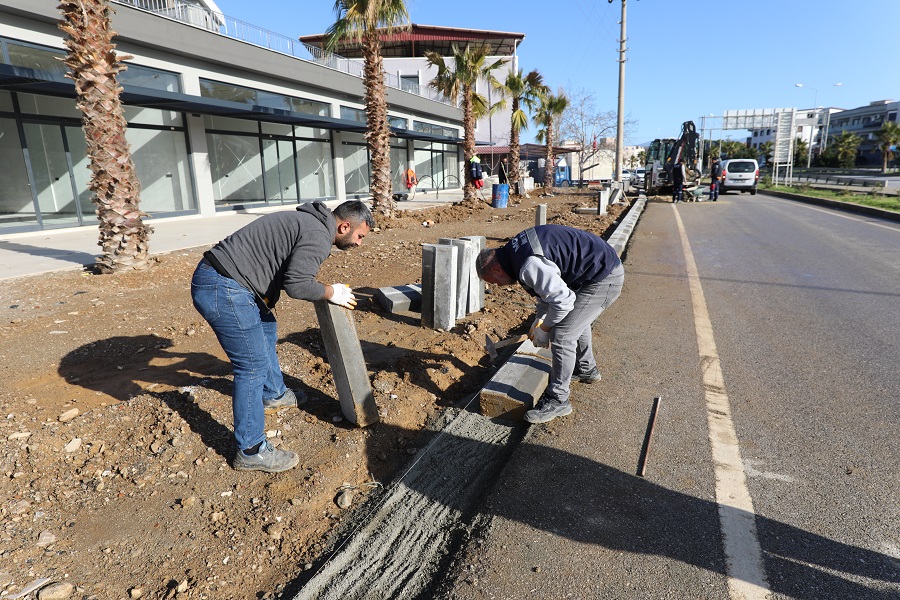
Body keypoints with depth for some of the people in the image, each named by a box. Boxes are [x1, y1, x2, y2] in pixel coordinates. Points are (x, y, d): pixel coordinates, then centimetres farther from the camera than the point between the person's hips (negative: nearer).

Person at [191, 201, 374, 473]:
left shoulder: (307, 220, 17)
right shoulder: (319, 235, -15)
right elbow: (296, 284, -23)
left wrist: (323, 290, 18)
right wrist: (330, 292, -7)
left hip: (212, 277, 11)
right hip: (224, 290, -11)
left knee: (266, 331, 27)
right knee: (253, 364, -5)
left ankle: (274, 394, 47)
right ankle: (251, 451, 6)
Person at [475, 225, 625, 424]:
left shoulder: (529, 266, -27)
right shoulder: (516, 249, 7)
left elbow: (562, 301, -23)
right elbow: (548, 286, 20)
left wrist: (544, 328, -8)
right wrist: (539, 318, 20)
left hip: (603, 279, -11)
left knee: (562, 335, -11)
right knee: (577, 320, 30)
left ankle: (557, 400, 1)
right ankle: (586, 369, 51)